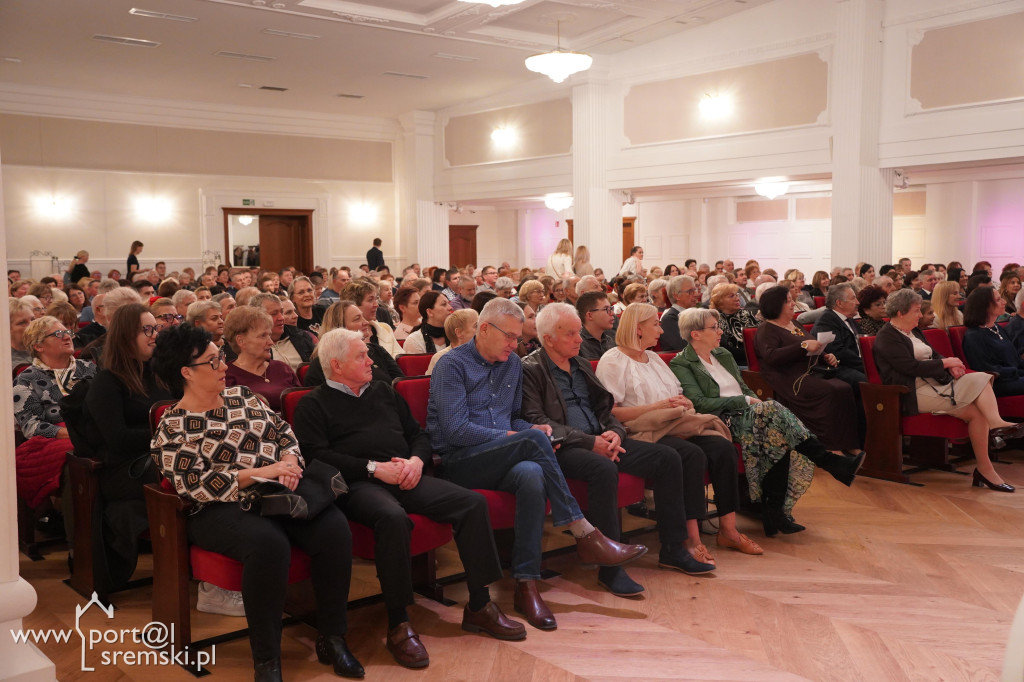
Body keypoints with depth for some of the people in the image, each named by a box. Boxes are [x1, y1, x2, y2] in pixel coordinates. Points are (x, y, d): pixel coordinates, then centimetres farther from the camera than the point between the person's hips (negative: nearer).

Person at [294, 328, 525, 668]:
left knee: (473, 502, -14)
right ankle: (398, 624, -27)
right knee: (392, 516, -39)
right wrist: (374, 468, -14)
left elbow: (418, 433, 25)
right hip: (359, 484, -6)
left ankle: (479, 606, -6)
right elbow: (317, 455, -8)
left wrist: (417, 460, 1)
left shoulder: (383, 392, 25)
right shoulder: (314, 404, 7)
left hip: (405, 477, 6)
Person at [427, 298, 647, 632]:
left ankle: (526, 585, -32)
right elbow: (455, 430, -14)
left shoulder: (513, 364, 18)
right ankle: (585, 535, -26)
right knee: (534, 439, -31)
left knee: (531, 473, -33)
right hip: (460, 463, -5)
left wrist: (530, 430, 0)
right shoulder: (452, 364, -4)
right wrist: (511, 437, -13)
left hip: (501, 461, 5)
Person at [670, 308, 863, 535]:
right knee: (772, 410, -30)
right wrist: (746, 401, -12)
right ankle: (831, 462, -28)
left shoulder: (724, 355, 23)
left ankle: (775, 512, -24)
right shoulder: (681, 365, -2)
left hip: (746, 415, 7)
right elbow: (699, 403, -13)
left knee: (782, 439, -25)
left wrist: (757, 402, 0)